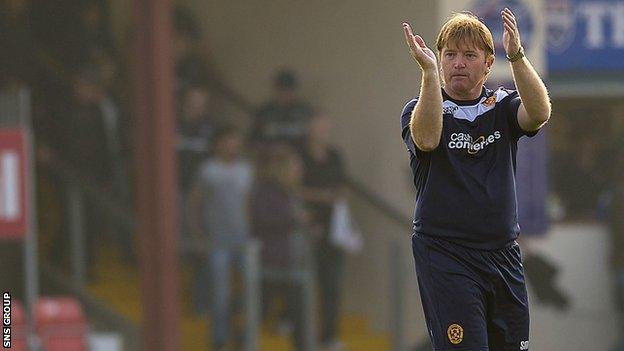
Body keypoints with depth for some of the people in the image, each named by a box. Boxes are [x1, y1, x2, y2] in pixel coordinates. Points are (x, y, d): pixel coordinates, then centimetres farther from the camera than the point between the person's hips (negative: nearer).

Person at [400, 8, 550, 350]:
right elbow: (426, 139, -22)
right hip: (443, 254, -4)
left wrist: (516, 56, -28)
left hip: (503, 255, 4)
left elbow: (539, 113, -14)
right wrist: (429, 71, -31)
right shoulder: (420, 109, 2)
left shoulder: (502, 107, 9)